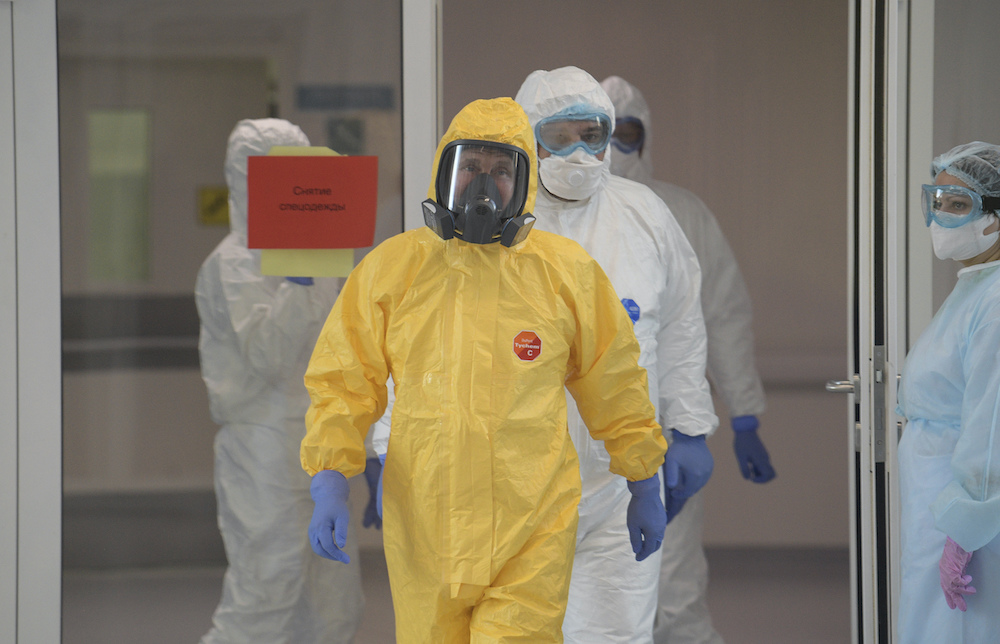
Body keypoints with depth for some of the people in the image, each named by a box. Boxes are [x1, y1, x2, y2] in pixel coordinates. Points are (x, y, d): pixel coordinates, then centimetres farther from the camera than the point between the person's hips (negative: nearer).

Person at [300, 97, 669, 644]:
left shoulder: (568, 273, 3)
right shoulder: (389, 270, 3)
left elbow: (615, 388, 12)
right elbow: (343, 382, 6)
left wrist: (644, 489, 16)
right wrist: (329, 484, -6)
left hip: (532, 537, -1)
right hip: (423, 531, 1)